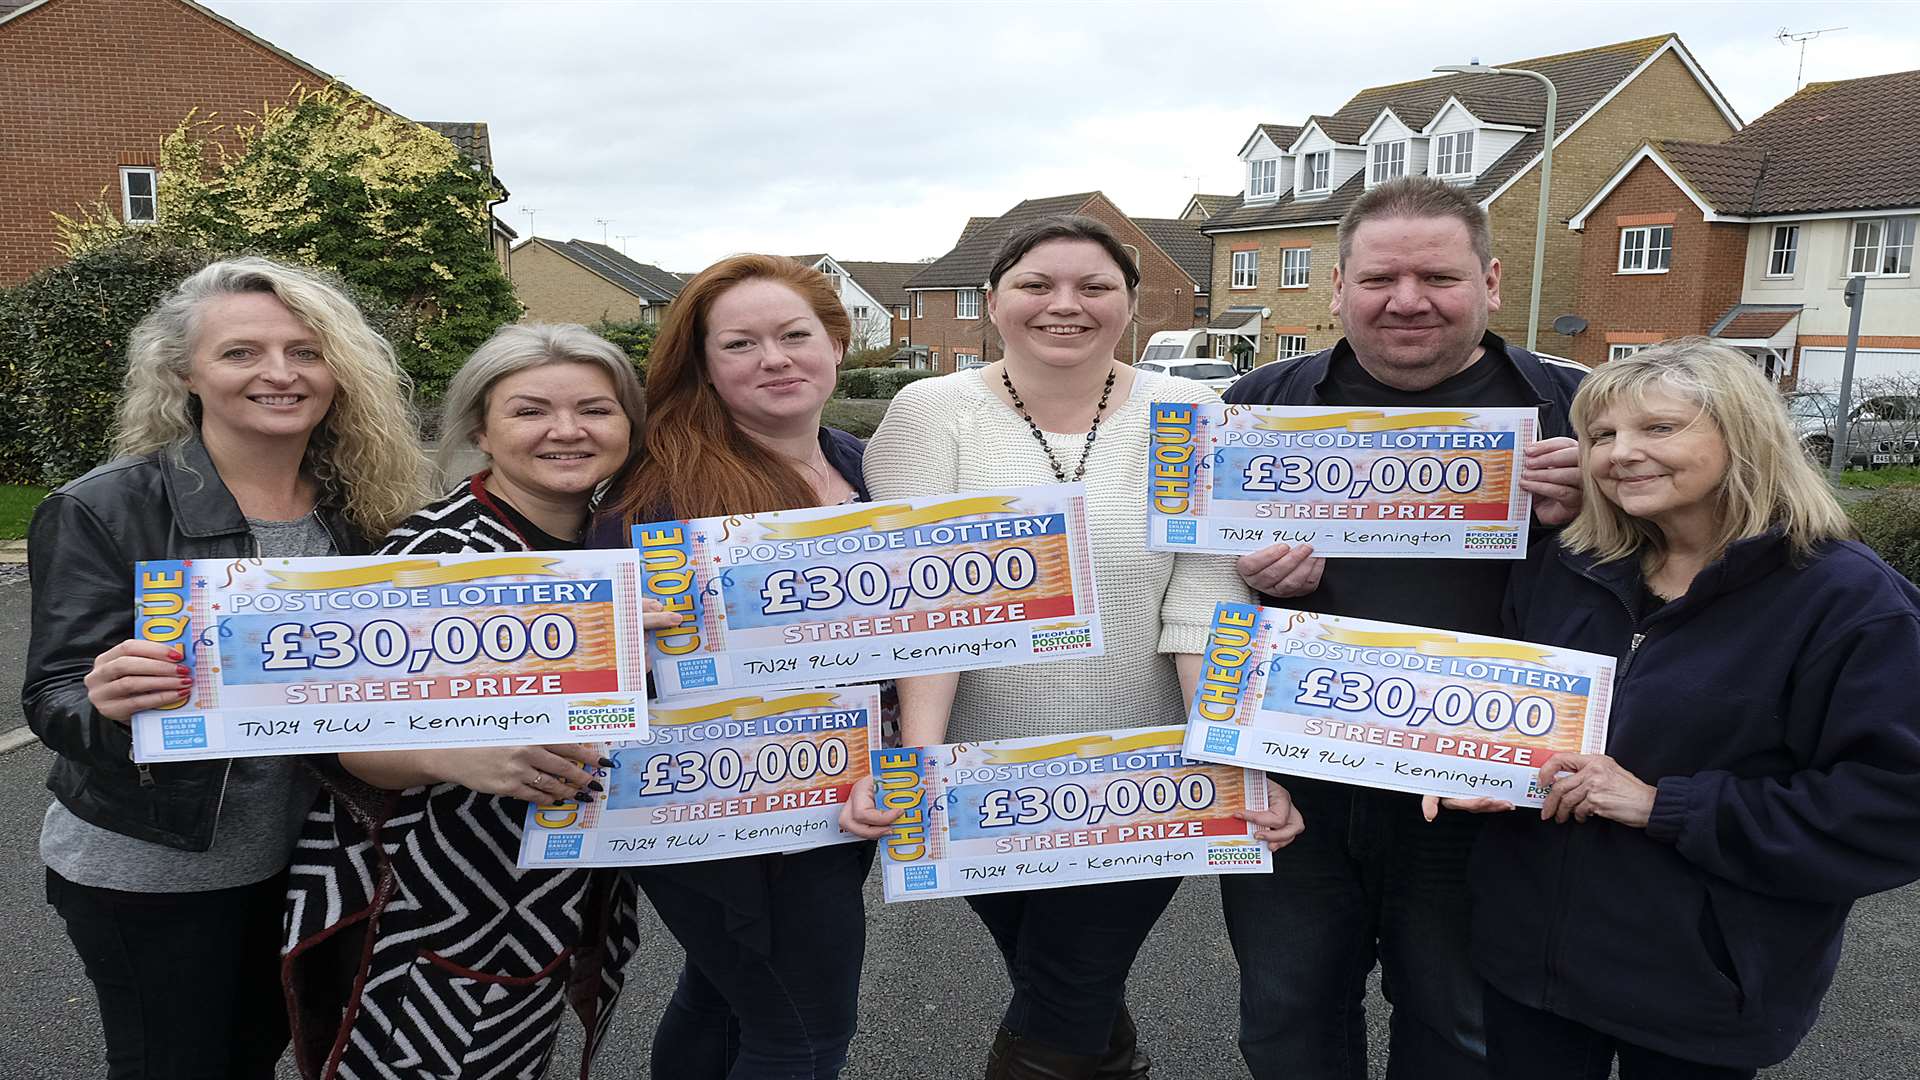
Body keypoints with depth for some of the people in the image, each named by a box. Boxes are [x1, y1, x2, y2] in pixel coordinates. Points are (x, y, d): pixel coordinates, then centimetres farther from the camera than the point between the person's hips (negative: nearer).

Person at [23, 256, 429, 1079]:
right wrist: (107, 703, -36)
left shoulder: (358, 508, -2)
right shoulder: (105, 510, -15)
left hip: (299, 852, 4)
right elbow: (52, 699, -14)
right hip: (146, 869, -4)